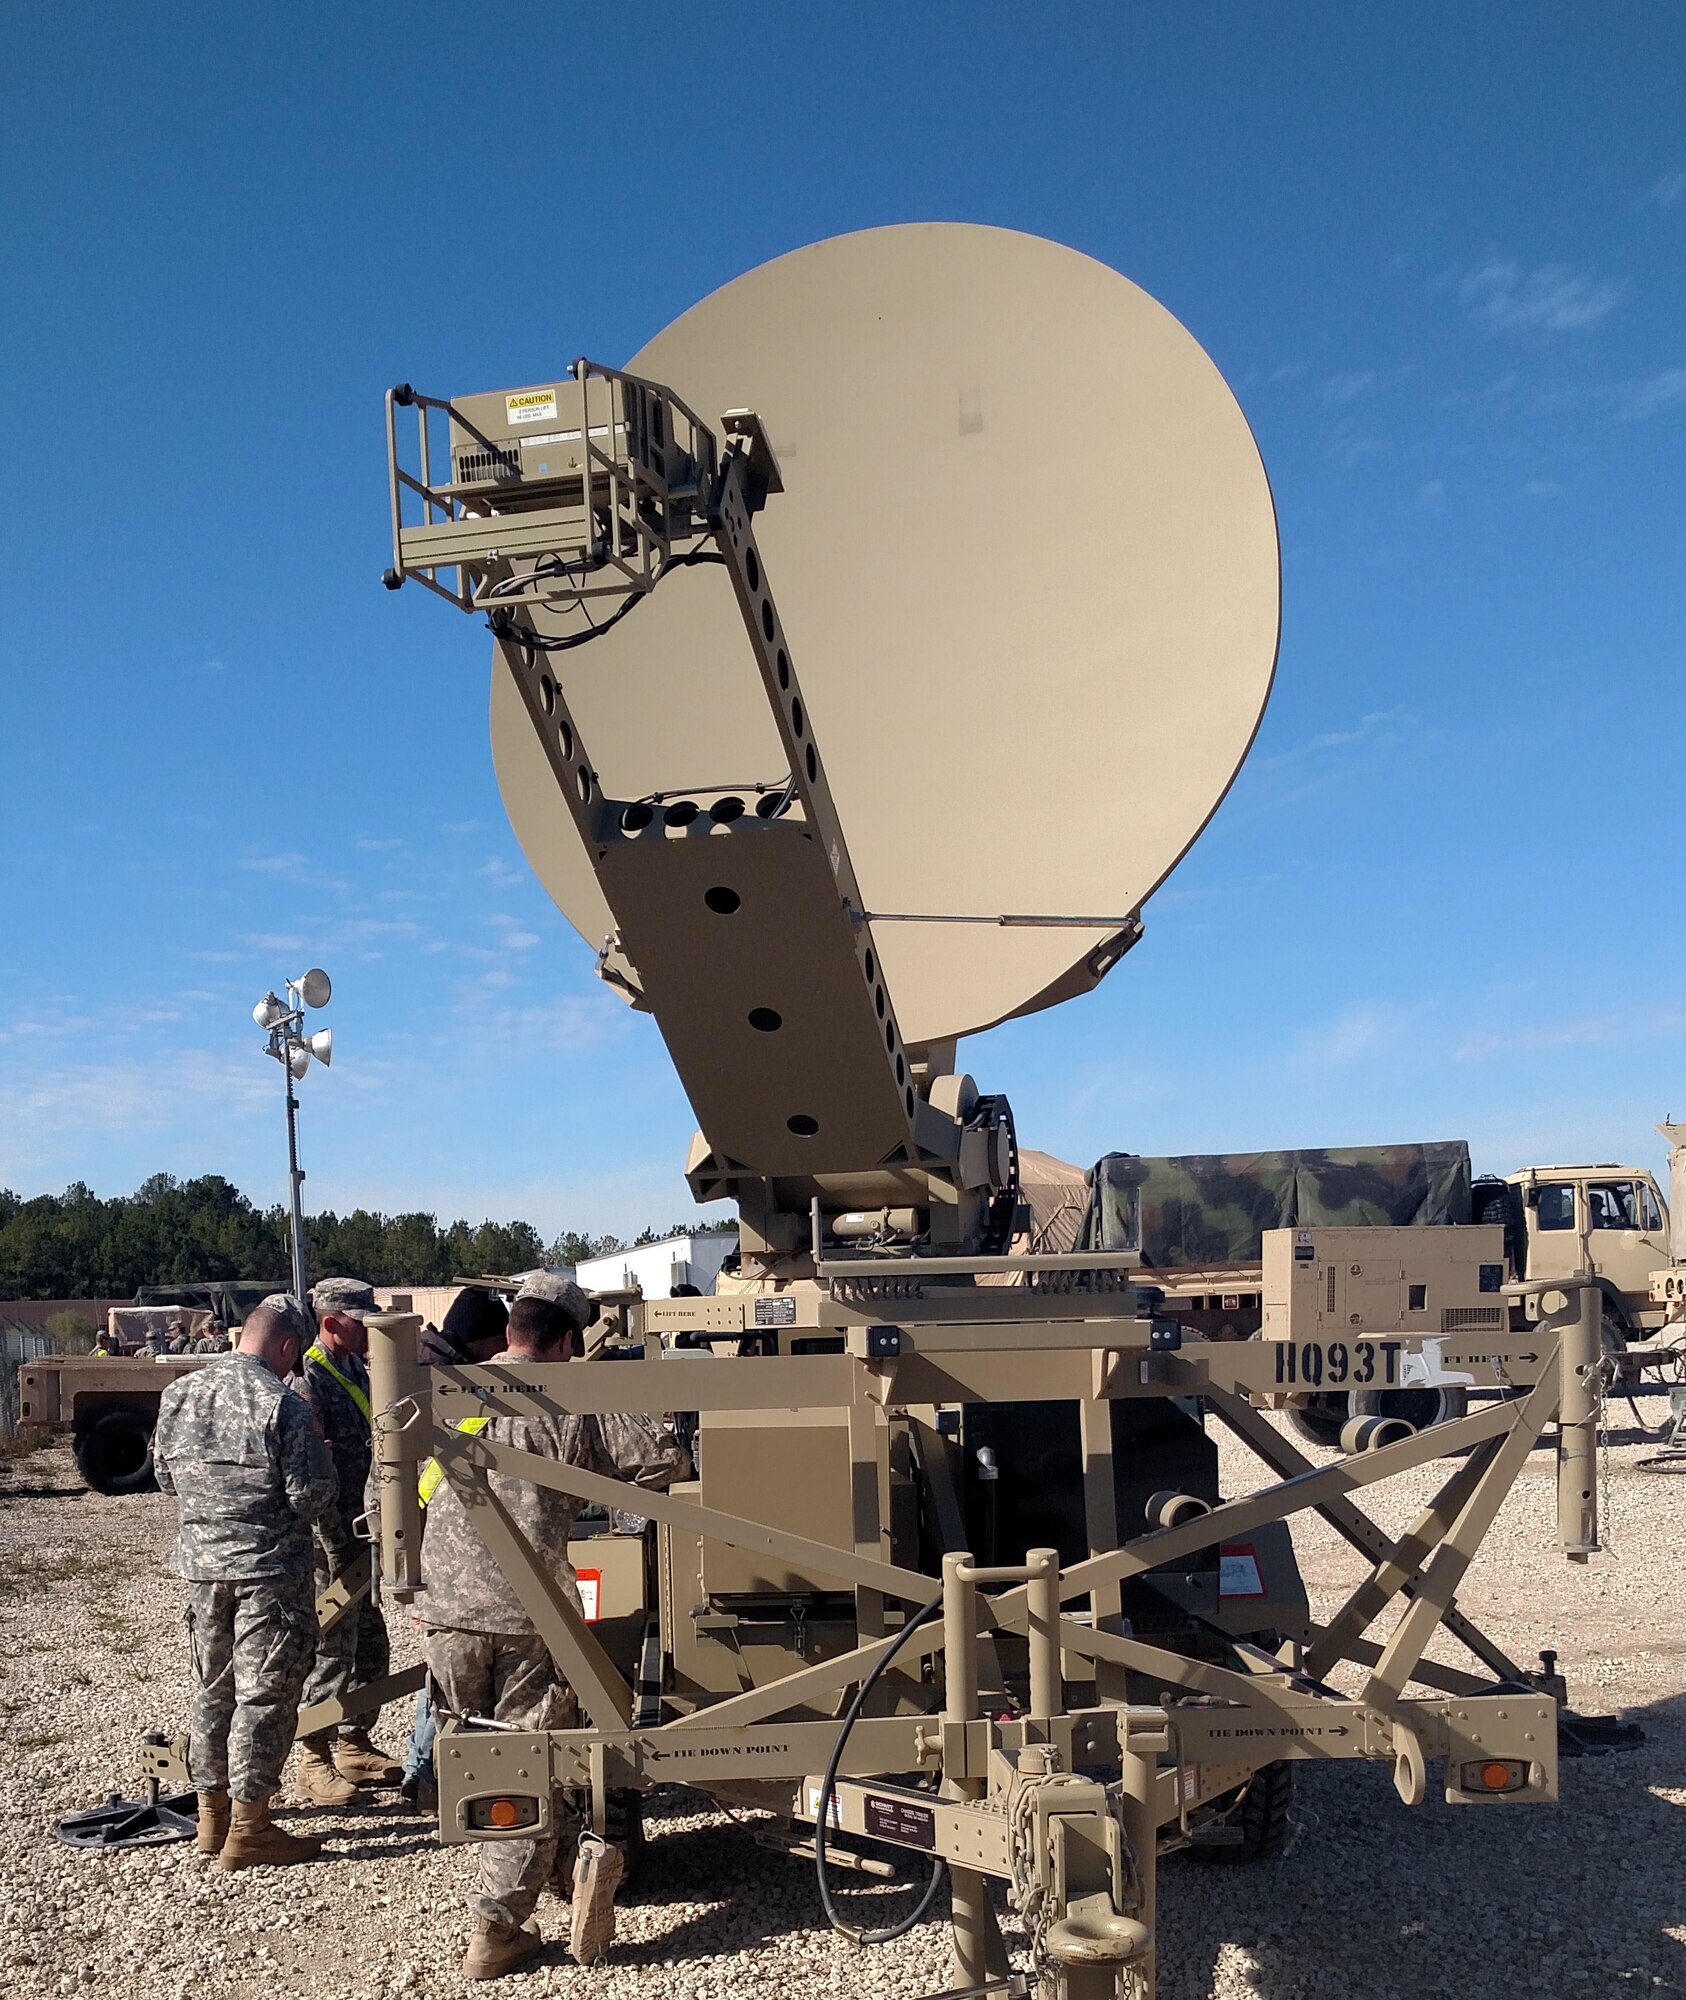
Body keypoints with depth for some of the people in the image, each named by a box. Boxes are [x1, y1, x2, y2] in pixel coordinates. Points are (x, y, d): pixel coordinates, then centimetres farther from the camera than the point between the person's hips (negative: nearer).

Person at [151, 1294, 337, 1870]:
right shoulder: (284, 1405, -18)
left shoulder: (179, 1394, 2)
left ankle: (212, 1814, 28)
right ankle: (247, 1829, 7)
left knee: (213, 1689, 18)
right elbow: (311, 1494, -17)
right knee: (264, 1695, 3)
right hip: (271, 1569, -6)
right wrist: (329, 1521, 5)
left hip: (200, 1562, 6)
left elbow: (164, 1473, 13)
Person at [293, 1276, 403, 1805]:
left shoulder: (358, 1369, 12)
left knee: (371, 1642, 16)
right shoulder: (307, 1379, -17)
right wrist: (335, 1551, -23)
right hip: (331, 1535, -9)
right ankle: (315, 1759, 10)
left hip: (366, 1528, 9)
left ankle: (354, 1744, 28)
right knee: (333, 1647, -2)